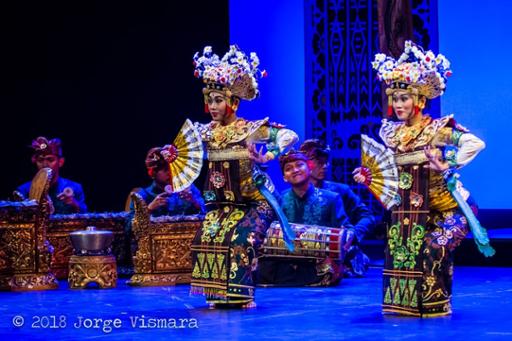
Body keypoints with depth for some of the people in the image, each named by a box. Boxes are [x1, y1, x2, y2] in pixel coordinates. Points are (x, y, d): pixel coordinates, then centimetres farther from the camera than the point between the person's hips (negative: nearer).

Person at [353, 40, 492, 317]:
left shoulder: (437, 129, -10)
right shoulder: (391, 133, 9)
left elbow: (475, 143, -23)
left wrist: (448, 166, -25)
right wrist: (368, 178, -2)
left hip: (436, 209, -6)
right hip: (403, 210, 6)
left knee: (434, 248, -16)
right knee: (399, 253, 4)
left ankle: (433, 304, -1)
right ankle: (404, 303, 16)